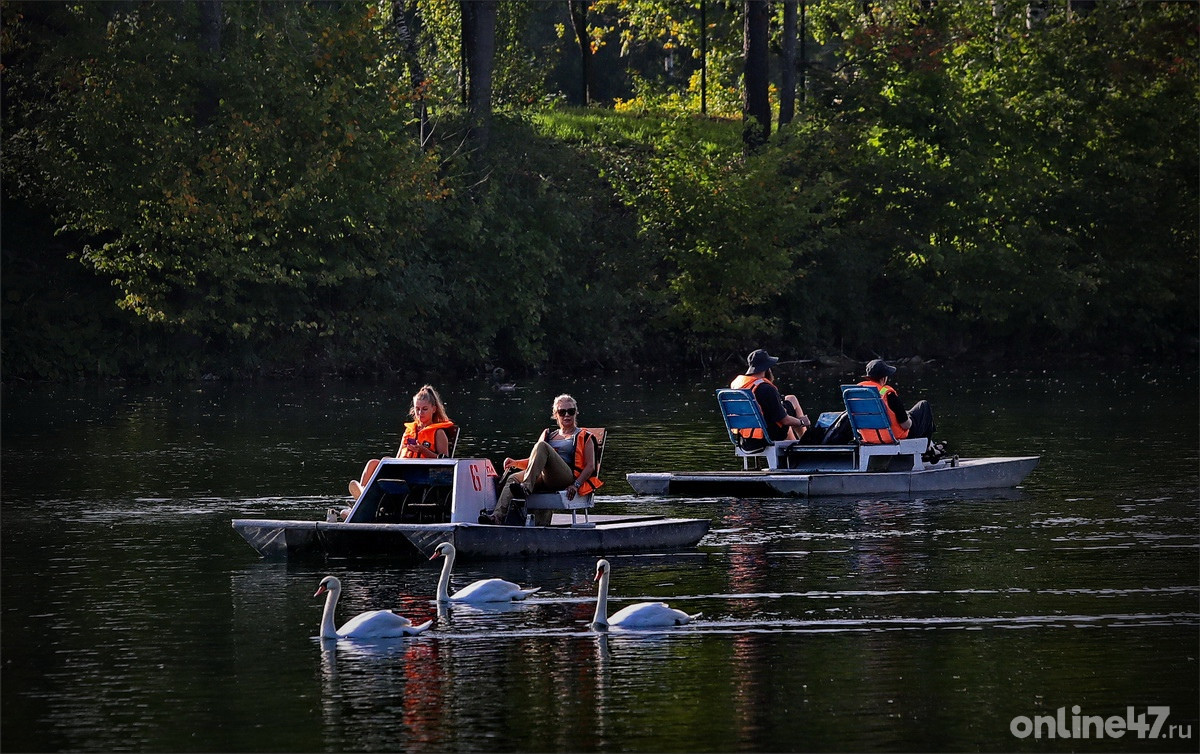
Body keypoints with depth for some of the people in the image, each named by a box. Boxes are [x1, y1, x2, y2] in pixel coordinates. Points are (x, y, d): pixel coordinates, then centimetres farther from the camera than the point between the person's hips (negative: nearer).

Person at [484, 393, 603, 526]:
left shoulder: (584, 437, 16)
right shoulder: (548, 434, 30)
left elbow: (590, 466, 5)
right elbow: (535, 461, 31)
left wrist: (576, 485, -13)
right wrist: (515, 462, 11)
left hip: (568, 479, -5)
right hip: (544, 479, 5)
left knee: (542, 446, -29)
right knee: (513, 478, -24)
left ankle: (526, 488, -45)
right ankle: (497, 516, -42)